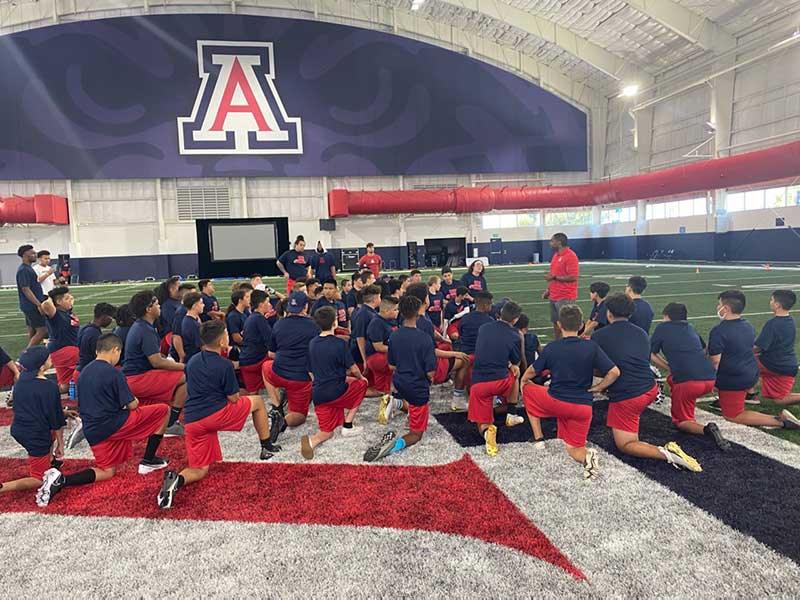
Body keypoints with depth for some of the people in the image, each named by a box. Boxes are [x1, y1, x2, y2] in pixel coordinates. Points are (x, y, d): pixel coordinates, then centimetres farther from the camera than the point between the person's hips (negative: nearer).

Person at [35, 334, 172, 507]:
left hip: (93, 431, 8)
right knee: (163, 410, 3)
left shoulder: (84, 372, 11)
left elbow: (82, 407, 19)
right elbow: (131, 405, -12)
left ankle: (61, 479, -1)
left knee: (107, 472, 22)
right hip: (114, 425, -8)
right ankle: (148, 461, 7)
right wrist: (135, 401, 11)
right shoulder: (113, 372, -13)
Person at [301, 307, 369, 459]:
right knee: (362, 384, 24)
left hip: (317, 394, 5)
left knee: (328, 432, 20)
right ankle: (347, 426, 19)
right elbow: (353, 369, -7)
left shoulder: (312, 344, 6)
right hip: (336, 392, -5)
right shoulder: (340, 344, -12)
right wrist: (361, 377, 17)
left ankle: (313, 440, -15)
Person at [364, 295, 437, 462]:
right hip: (418, 389, -5)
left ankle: (398, 403, 8)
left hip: (399, 384, 5)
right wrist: (430, 380, 5)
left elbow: (392, 367, 4)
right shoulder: (425, 339, -20)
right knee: (416, 434, 10)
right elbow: (430, 373, -17)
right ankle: (395, 444, -21)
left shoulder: (394, 336, -5)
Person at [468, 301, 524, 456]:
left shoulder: (483, 328, 8)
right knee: (515, 374, 35)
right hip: (500, 381, -2)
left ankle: (486, 431, -24)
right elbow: (516, 362, 12)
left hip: (478, 383, 2)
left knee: (482, 424, 14)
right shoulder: (514, 336, -4)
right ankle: (511, 415, 34)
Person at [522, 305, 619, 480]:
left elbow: (532, 371, 8)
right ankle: (586, 455, -18)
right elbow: (614, 372, -9)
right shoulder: (591, 347, -5)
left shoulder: (551, 348, -5)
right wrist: (596, 388, 4)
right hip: (583, 408, 2)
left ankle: (538, 439, 20)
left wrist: (523, 380, 29)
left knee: (528, 389, 26)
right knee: (574, 450, 19)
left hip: (556, 402, -2)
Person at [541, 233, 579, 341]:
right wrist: (548, 290, 15)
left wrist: (554, 277, -18)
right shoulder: (556, 255, 14)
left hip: (565, 298, -9)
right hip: (554, 297, 9)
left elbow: (573, 277, -21)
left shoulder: (571, 256, -14)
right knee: (555, 324, 13)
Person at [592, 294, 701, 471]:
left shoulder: (599, 336, -4)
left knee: (625, 445, 3)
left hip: (626, 398, -6)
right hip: (650, 390, 7)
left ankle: (665, 454, -20)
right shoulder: (642, 334, 13)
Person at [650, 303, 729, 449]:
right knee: (672, 379, 33)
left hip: (688, 382, -6)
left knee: (680, 421, 8)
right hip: (710, 379, 6)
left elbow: (651, 355, 10)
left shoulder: (662, 327, 9)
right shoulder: (690, 327, 24)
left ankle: (707, 430, -19)